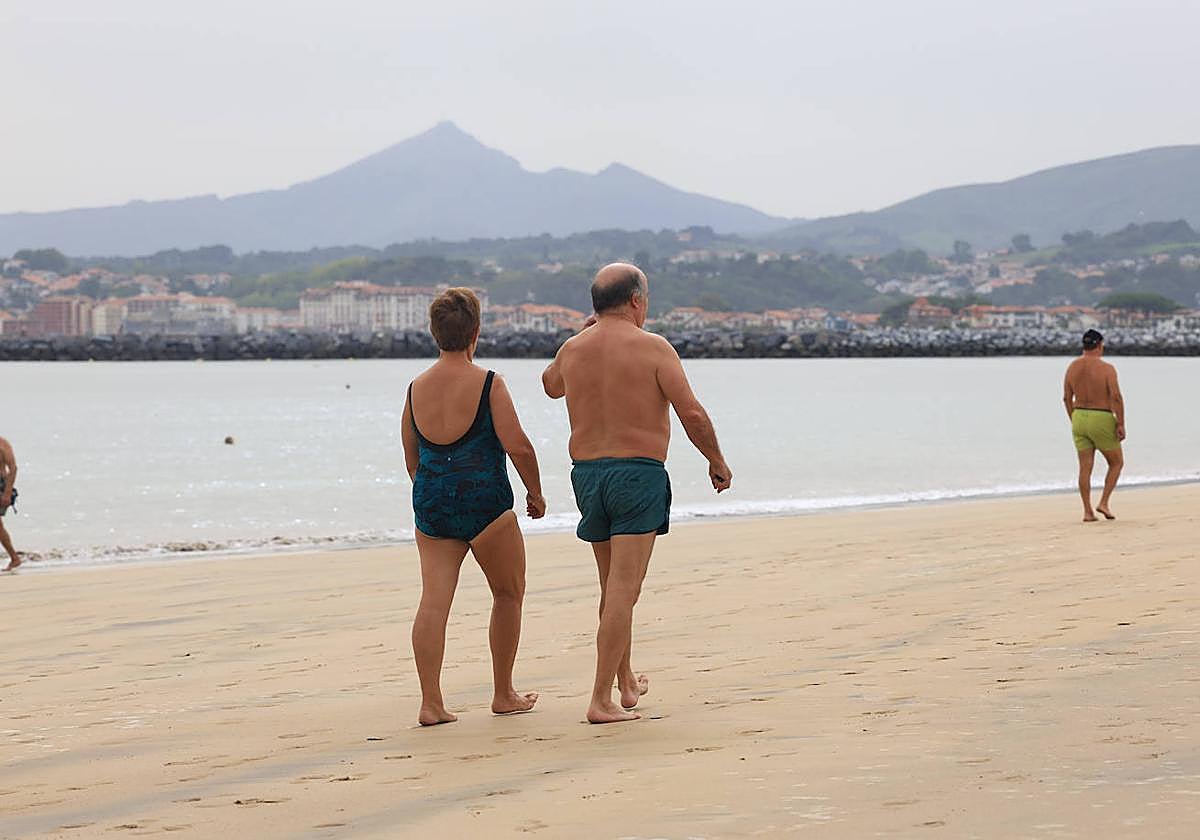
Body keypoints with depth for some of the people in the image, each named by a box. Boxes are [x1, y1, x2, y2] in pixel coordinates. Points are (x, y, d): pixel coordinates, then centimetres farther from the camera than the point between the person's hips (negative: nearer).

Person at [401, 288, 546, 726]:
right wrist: (536, 492, 2)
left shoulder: (416, 388, 6)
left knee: (434, 599, 1)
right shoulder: (488, 384, -10)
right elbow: (518, 446, -14)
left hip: (431, 505, 4)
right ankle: (504, 696, 19)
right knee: (509, 593, 13)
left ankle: (430, 702, -7)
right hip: (485, 502, -4)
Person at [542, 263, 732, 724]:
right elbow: (693, 414, -11)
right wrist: (717, 461, 4)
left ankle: (626, 683, 32)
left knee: (613, 586, 20)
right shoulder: (652, 348, -9)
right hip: (639, 474, -6)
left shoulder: (573, 350, 6)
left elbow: (551, 385, 30)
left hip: (587, 474, 6)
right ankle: (601, 700, -13)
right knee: (623, 589, -8)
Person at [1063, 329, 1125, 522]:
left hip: (1079, 418, 5)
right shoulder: (1106, 369, -12)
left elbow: (1067, 398, 9)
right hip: (1102, 419, -5)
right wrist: (1121, 424, -12)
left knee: (1085, 467, 6)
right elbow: (1116, 397, -18)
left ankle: (1088, 511, 3)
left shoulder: (1072, 367, 4)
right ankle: (1104, 502, 1)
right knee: (1116, 463, 12)